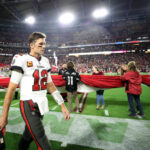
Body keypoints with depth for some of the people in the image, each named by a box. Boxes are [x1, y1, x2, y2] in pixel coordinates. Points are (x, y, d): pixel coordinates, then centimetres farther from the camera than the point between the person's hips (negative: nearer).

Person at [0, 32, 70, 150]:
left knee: (29, 136, 25)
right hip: (29, 106, -6)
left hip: (41, 105, 6)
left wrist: (62, 106, 7)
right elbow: (11, 88, -11)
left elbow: (50, 86, 9)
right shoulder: (22, 60, -13)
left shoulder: (45, 61, 7)